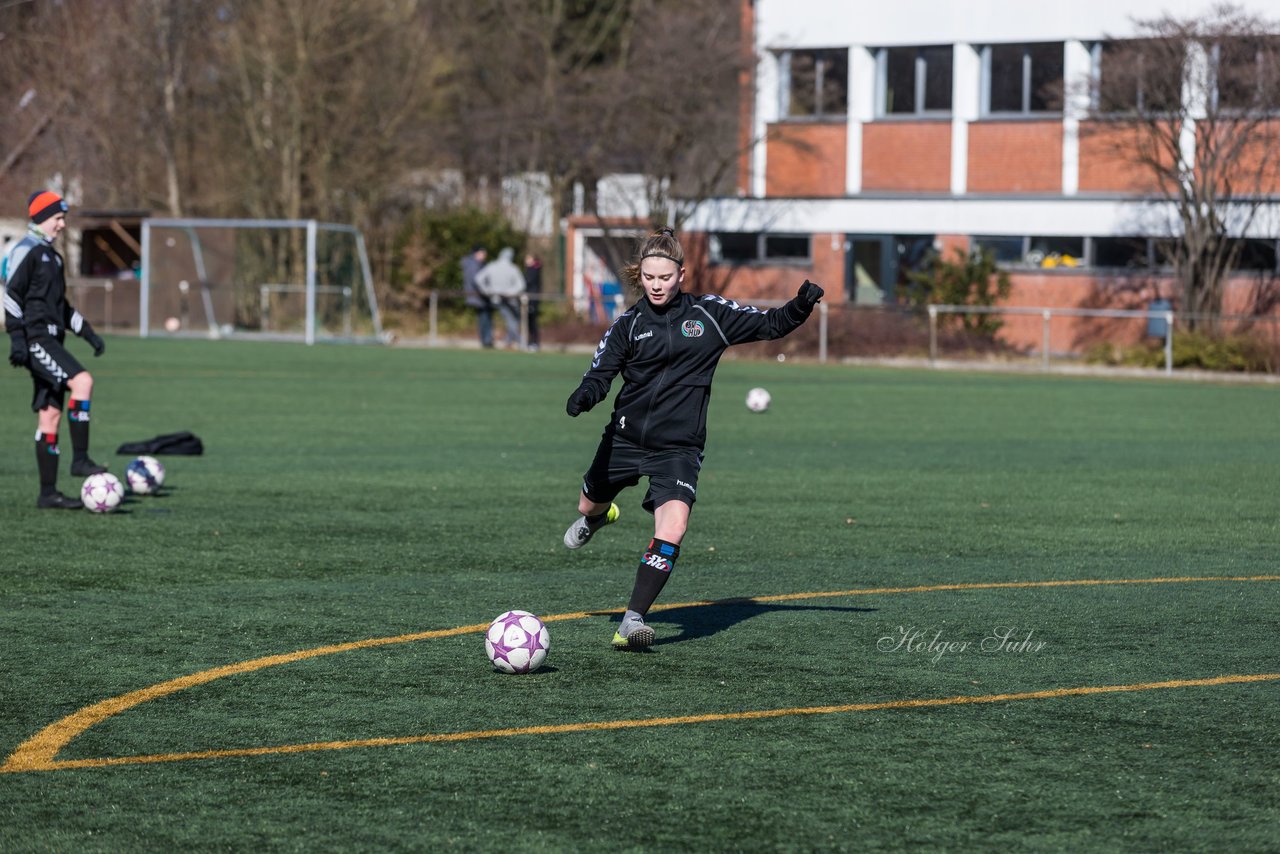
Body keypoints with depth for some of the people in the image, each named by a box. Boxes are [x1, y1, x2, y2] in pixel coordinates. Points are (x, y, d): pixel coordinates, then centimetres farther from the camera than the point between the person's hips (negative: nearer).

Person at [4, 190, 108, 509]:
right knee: (82, 381, -24)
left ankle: (48, 493, 3)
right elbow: (11, 294, -14)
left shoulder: (51, 255, 22)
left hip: (50, 342, 9)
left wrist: (89, 334, 25)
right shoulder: (26, 251, -6)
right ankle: (80, 459, -21)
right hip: (35, 339, -9)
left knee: (50, 415, 4)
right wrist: (16, 337, -22)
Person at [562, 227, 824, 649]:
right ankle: (598, 517, 63)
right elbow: (602, 372, -6)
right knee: (588, 506, 22)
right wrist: (585, 395, -28)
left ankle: (633, 619, -20)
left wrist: (801, 305, -17)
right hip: (626, 437, 2)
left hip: (678, 447, -2)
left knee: (672, 527, -23)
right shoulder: (628, 324, -1)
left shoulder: (709, 313, -2)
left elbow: (770, 325, 2)